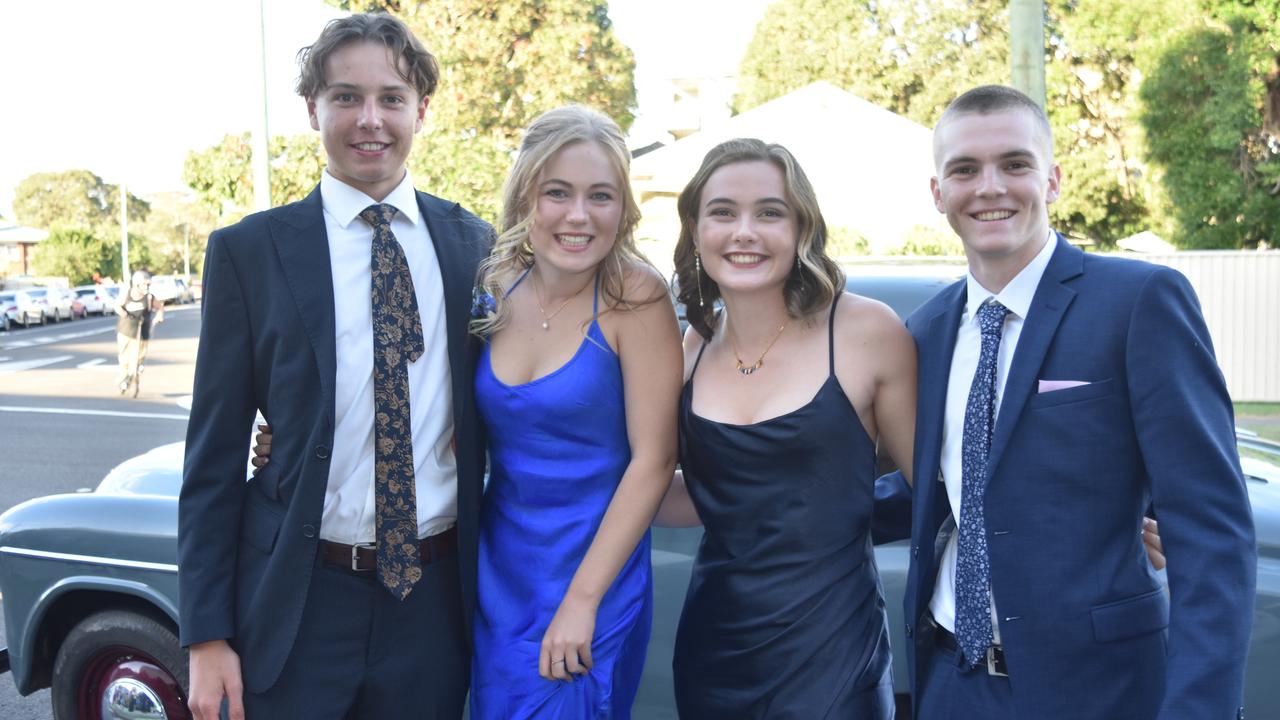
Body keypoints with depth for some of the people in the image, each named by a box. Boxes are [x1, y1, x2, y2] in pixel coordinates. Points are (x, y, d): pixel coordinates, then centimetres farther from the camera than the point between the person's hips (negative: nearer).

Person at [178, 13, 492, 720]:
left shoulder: (472, 243, 3)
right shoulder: (249, 251, -3)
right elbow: (214, 453, -2)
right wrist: (206, 634, -5)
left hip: (437, 598, 2)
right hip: (297, 602, -2)